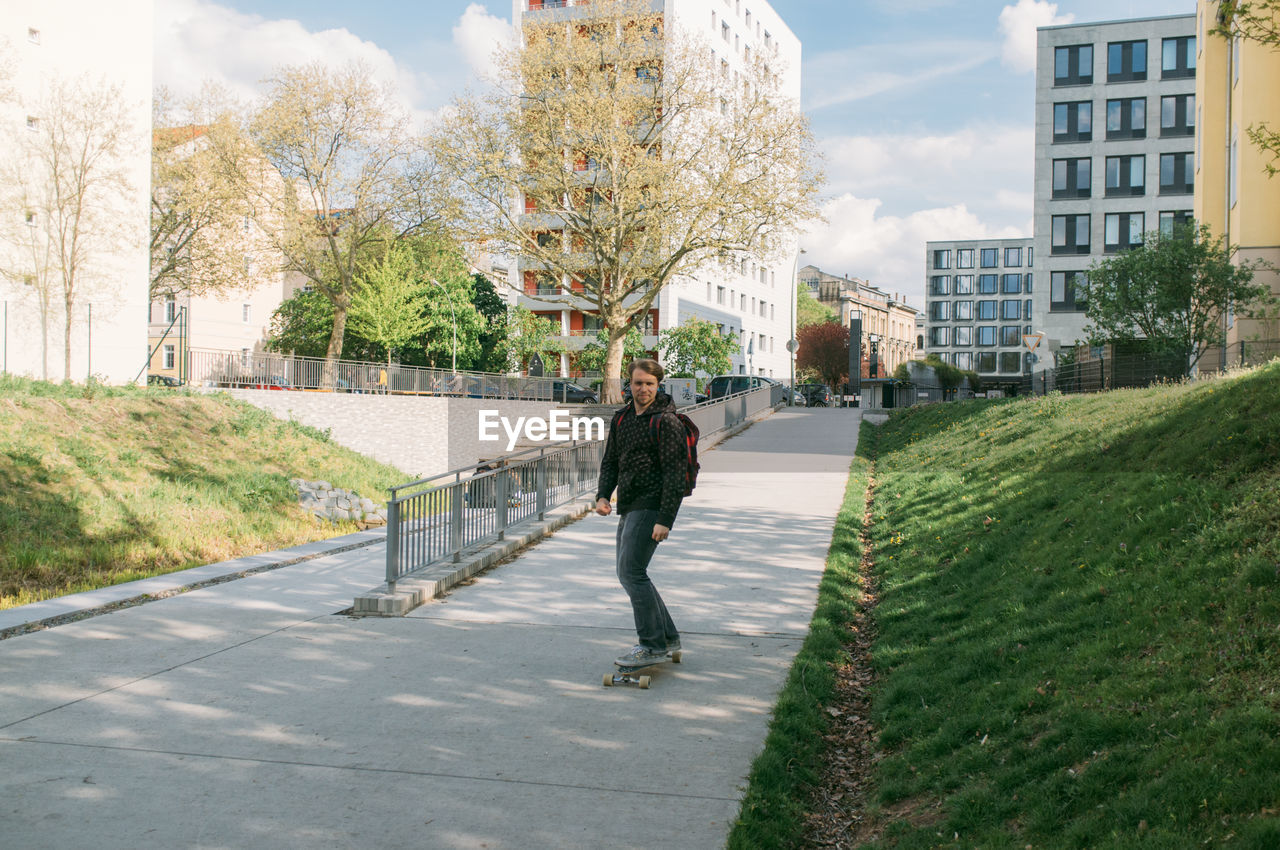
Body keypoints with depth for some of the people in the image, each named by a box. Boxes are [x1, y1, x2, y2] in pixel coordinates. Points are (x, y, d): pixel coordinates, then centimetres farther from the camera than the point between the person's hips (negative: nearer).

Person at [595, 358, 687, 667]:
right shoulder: (622, 418, 13)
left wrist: (665, 519, -22)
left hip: (651, 506, -9)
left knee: (632, 571, -13)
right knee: (628, 573, 13)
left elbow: (674, 473, -16)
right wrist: (603, 495, 2)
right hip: (628, 508, 9)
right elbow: (610, 461, 19)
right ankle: (668, 636, 23)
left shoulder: (666, 421, -11)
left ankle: (652, 645, -6)